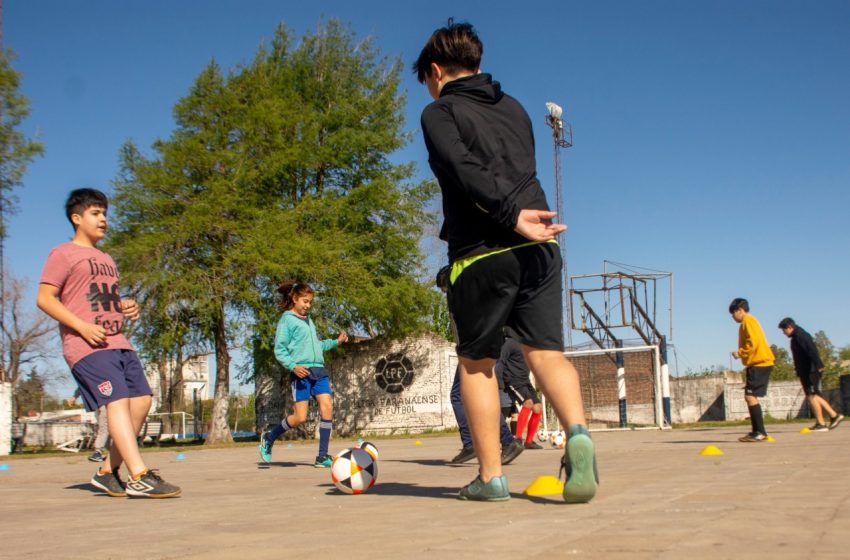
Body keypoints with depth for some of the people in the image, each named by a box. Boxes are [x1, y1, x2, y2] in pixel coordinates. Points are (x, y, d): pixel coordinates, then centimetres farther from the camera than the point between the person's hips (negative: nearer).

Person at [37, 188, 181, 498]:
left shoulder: (106, 259, 25)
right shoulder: (63, 254, 1)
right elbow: (45, 298, -7)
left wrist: (126, 306, 10)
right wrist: (82, 327, -18)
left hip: (118, 343, 8)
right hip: (86, 346, -8)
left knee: (142, 400, -1)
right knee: (118, 401, -19)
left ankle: (109, 472, 10)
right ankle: (139, 477, -24)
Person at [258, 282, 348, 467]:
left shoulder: (308, 320, 21)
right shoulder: (287, 320, -2)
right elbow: (279, 350, -7)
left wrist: (335, 342, 18)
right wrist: (293, 366, -21)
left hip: (318, 370, 7)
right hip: (301, 372, -7)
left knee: (327, 407, -10)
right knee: (300, 417, -7)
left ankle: (322, 456, -4)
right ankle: (269, 438, 19)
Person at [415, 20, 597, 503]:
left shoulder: (440, 113, 4)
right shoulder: (514, 108, 22)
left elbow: (465, 171, -15)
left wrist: (511, 217, -24)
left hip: (482, 251, -4)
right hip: (538, 247, 5)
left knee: (477, 361, 9)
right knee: (546, 350, 2)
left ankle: (491, 476, 11)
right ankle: (579, 433, -25)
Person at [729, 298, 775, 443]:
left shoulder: (748, 321, -9)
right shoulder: (749, 321, 21)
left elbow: (753, 342, -20)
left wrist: (740, 352, -12)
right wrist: (741, 353, 13)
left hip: (759, 363, -10)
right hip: (758, 363, 10)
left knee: (750, 396, -13)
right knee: (750, 396, 11)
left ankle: (760, 432, -14)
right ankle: (757, 432, 14)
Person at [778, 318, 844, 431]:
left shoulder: (800, 336, -12)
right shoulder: (797, 336, 18)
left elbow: (812, 350, -24)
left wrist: (818, 365, -33)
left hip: (811, 371, -10)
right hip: (806, 371, 10)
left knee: (812, 396, -7)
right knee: (815, 396, 14)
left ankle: (821, 424, -4)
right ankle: (834, 415, 16)